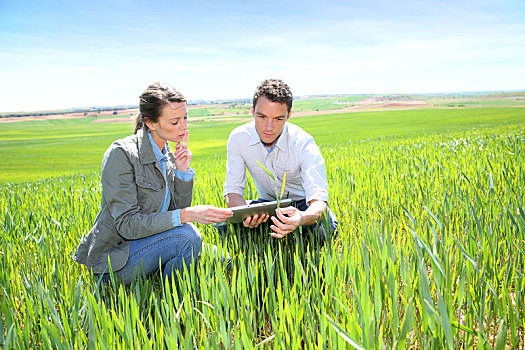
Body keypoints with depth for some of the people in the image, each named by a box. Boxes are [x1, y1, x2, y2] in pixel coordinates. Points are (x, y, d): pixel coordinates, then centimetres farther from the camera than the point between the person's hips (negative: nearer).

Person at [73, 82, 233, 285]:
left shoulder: (168, 155, 5)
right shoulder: (121, 154, -19)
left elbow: (178, 209, 7)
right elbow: (127, 225, -24)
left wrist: (183, 171, -7)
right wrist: (186, 215, -32)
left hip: (142, 242, 7)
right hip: (113, 261, -7)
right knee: (186, 236, -27)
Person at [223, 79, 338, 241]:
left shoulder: (304, 144, -26)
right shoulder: (238, 138, -17)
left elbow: (318, 200, -34)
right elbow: (232, 190, -15)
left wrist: (302, 218, -60)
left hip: (302, 205, -2)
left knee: (322, 229, -34)